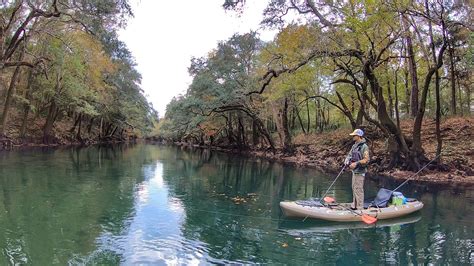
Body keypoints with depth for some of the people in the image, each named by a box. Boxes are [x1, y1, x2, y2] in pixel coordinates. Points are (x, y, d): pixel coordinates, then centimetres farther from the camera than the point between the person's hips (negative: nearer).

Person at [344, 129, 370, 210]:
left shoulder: (364, 147, -16)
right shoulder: (354, 146, 11)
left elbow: (366, 160, -21)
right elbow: (350, 155, 13)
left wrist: (356, 163, -27)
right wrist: (347, 161, -7)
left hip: (360, 171, -9)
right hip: (354, 170, 9)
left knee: (358, 189, -5)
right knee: (354, 188, 16)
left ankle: (360, 207, 4)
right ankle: (354, 205, 28)